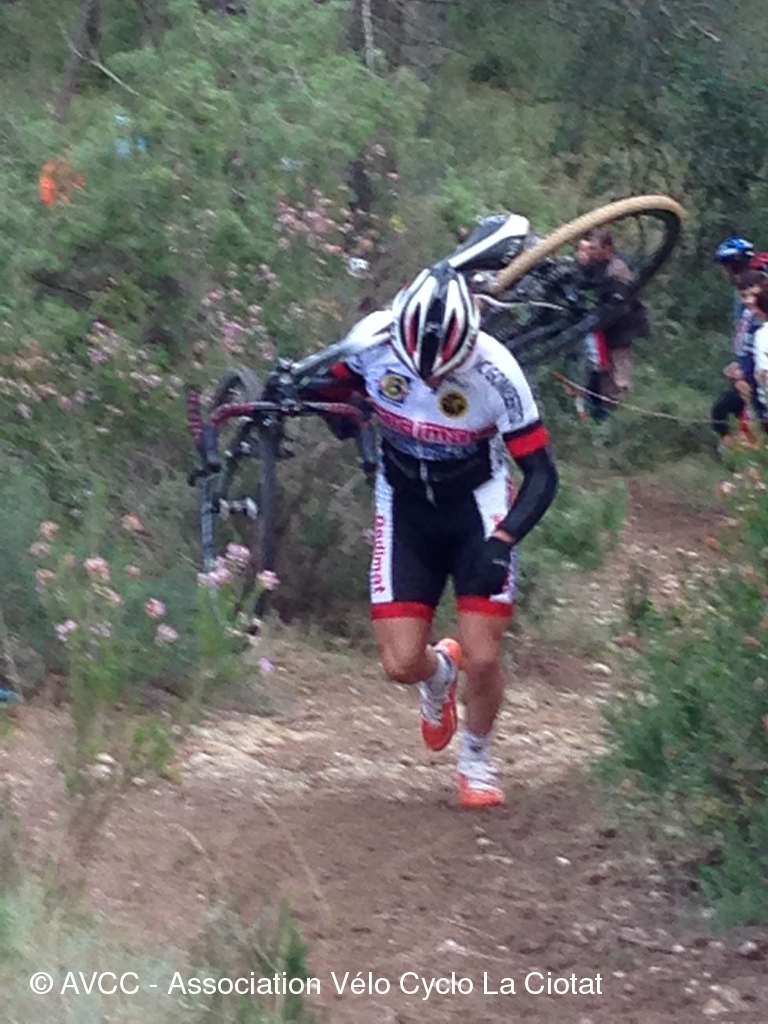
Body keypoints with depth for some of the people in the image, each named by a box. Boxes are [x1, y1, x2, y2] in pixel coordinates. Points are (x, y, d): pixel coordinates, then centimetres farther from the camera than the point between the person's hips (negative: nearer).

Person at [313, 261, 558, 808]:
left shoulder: (494, 370, -28)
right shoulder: (374, 339, -22)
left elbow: (542, 473, -21)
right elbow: (337, 387, 4)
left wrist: (501, 542, -33)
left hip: (477, 503, -2)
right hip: (405, 506, 2)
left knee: (483, 660, -9)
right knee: (402, 664, -7)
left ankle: (477, 758, 23)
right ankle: (439, 671, 32)